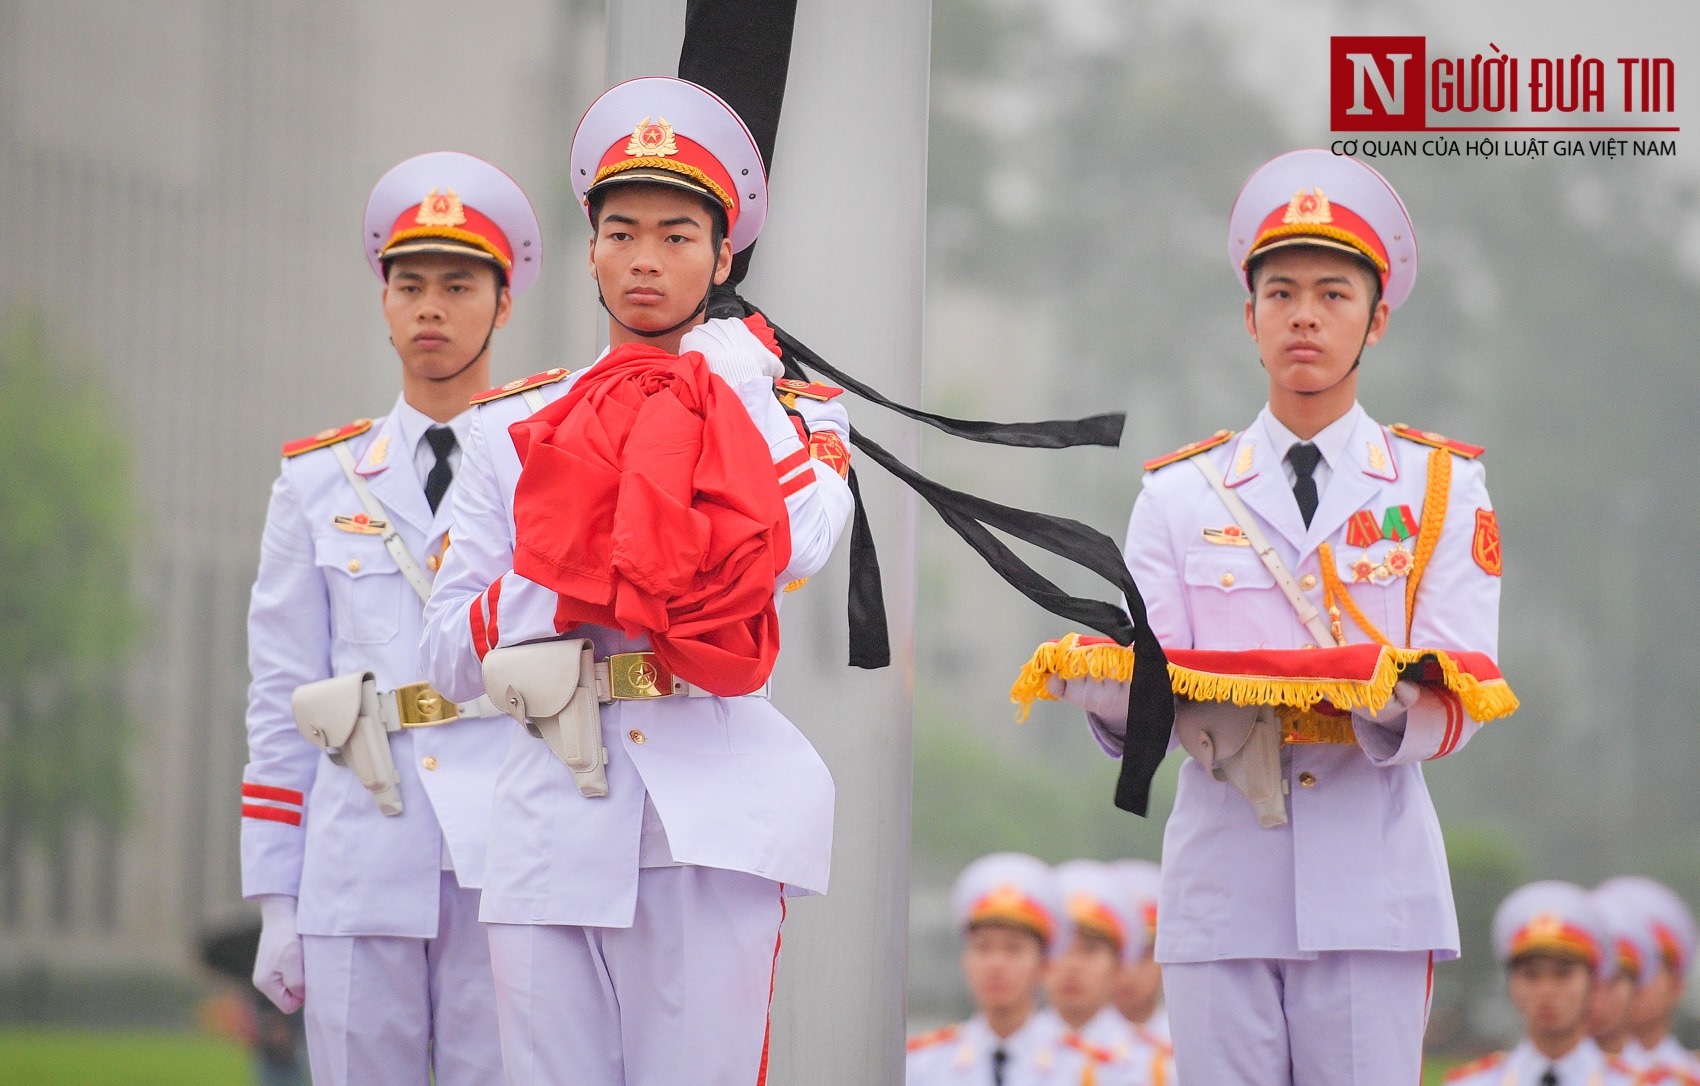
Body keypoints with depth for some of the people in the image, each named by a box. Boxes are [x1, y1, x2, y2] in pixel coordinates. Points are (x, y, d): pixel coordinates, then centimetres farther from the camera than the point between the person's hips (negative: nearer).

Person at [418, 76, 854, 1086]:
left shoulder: (789, 410, 11)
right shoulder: (516, 427, 16)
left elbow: (797, 544, -14)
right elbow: (452, 657, 10)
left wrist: (735, 378, -1)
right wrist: (566, 572, -8)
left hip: (713, 809, -2)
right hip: (552, 815, 2)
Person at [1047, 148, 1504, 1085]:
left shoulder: (1441, 487, 9)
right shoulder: (1179, 496, 12)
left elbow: (1458, 700, -2)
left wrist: (1392, 710, -25)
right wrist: (1105, 691, -21)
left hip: (1371, 890, -1)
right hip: (1221, 891, 1)